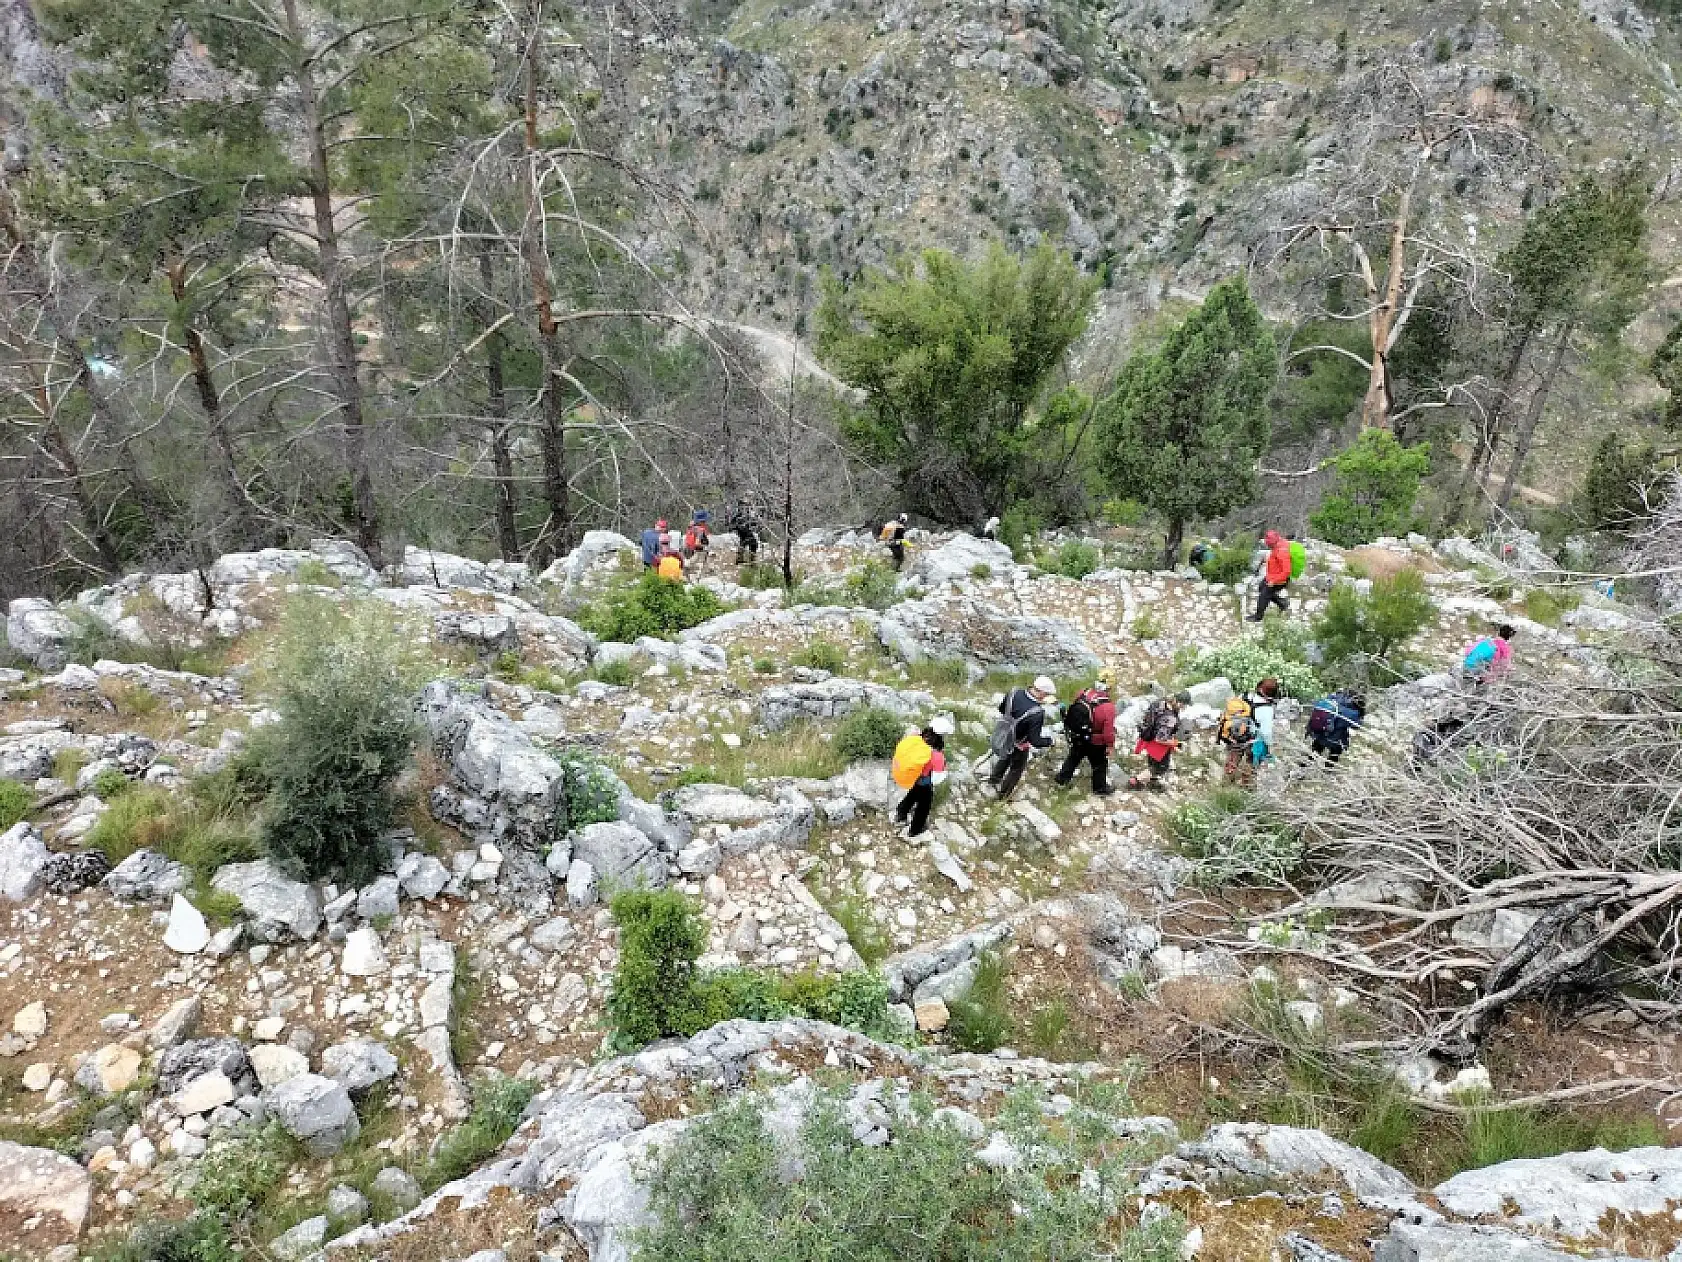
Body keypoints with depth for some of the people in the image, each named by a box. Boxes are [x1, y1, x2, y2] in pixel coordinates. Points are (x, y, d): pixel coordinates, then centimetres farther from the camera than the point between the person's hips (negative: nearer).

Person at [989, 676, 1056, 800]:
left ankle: (994, 778, 59)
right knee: (1016, 769, 24)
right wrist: (1050, 741, -13)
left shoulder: (1014, 692, -19)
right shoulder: (1037, 713, -37)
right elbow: (1035, 741, -31)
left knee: (1006, 758, 36)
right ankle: (1003, 794, 44)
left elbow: (1001, 708, 1)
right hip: (1018, 746, -6)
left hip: (1002, 736, 6)